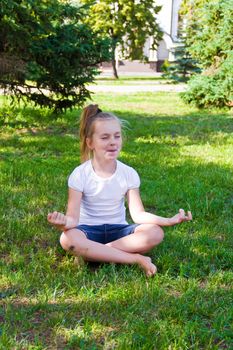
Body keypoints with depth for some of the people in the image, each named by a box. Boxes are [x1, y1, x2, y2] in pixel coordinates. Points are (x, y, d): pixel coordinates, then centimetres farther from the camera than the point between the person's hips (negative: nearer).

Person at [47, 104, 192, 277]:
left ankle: (93, 253, -23)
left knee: (155, 233, -26)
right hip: (89, 229, -2)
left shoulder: (129, 173, -4)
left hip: (118, 229, 2)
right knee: (68, 239, -38)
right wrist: (65, 222, -43)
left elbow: (138, 214, -11)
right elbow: (73, 217, -17)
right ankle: (137, 259, -29)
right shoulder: (80, 174, -11)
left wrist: (168, 220, -29)